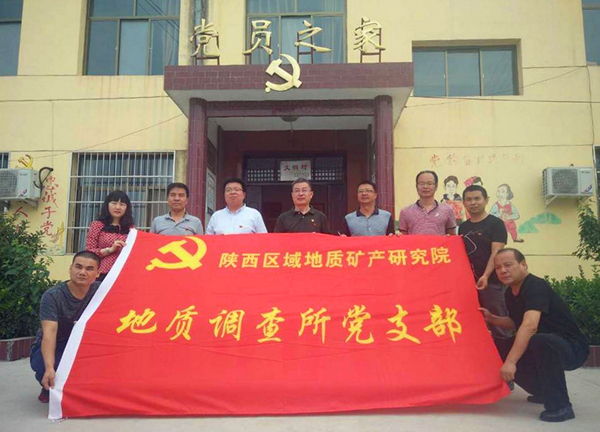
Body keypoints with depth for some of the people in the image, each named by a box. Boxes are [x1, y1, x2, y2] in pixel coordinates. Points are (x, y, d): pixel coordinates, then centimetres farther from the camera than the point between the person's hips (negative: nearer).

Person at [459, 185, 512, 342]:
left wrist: (486, 276, -23)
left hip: (492, 282, -6)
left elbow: (496, 252, -12)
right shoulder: (463, 227, 14)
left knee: (498, 325, -2)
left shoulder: (495, 223, -2)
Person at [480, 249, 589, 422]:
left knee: (541, 341, -38)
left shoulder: (536, 287, -24)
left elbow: (530, 326, -37)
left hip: (571, 348, -9)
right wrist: (491, 318, 5)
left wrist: (511, 361, -40)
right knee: (502, 356, 1)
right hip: (542, 349, 9)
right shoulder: (510, 292, 5)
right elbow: (516, 323, 21)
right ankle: (546, 391, 20)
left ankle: (560, 406, -21)